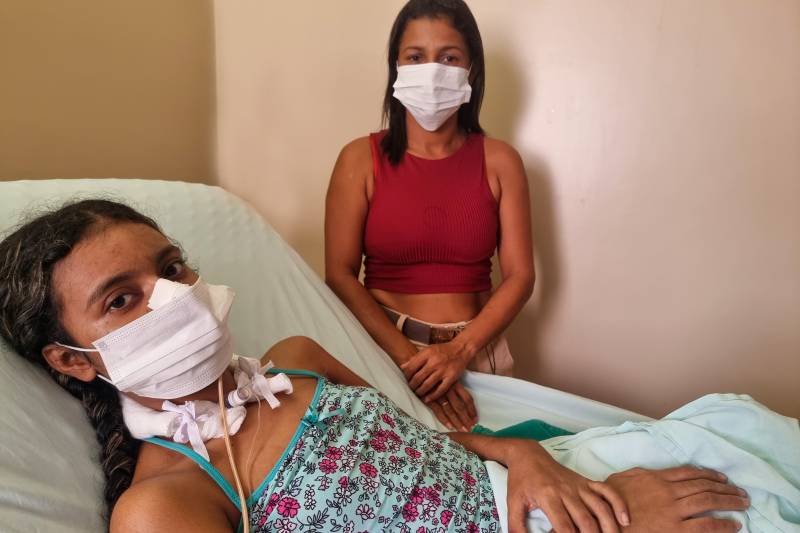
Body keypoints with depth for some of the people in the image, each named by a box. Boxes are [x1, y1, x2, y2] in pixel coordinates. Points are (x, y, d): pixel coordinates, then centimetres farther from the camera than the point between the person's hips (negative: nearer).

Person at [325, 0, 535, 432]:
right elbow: (339, 274, -9)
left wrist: (460, 352, -17)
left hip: (477, 349, 2)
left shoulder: (499, 161, -1)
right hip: (382, 346, -1)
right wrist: (409, 359, -18)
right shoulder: (361, 159, -5)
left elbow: (519, 275, -3)